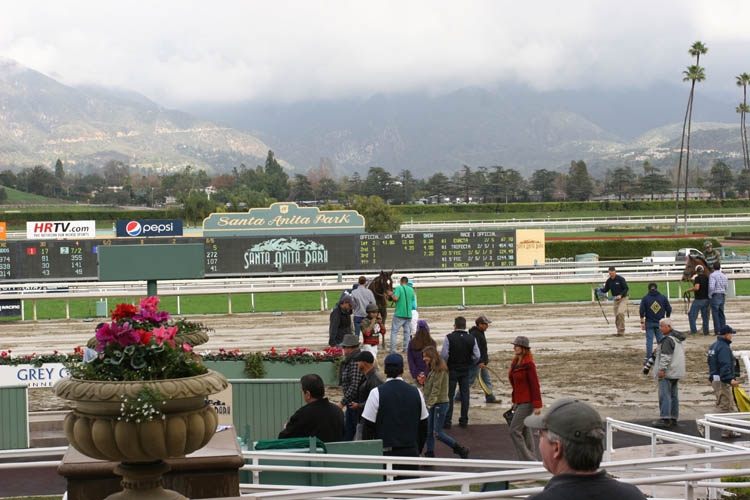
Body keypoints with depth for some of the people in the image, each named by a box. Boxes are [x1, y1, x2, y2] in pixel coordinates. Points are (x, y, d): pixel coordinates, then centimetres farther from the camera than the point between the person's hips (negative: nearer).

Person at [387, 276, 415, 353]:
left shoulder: (399, 288, -7)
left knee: (394, 331, 3)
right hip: (408, 314, 4)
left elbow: (395, 298, -19)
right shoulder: (411, 290, 8)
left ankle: (393, 348, -3)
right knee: (407, 332, 11)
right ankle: (406, 348, 7)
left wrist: (391, 294, 1)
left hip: (399, 314, -4)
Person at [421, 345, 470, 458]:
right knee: (429, 432, 7)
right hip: (432, 404, 9)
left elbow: (436, 389, -20)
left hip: (440, 404, -9)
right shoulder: (432, 369, 13)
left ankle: (461, 450, 6)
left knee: (438, 433, -6)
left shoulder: (440, 369, -15)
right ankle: (429, 455, 12)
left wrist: (429, 405, -22)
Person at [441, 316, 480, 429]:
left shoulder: (449, 337, -12)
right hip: (466, 371, 3)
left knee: (449, 395, 4)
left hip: (452, 370, -2)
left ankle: (447, 421, 3)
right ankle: (464, 421, 12)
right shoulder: (472, 339, -2)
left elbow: (444, 355, -15)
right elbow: (476, 356, -2)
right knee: (465, 395, 10)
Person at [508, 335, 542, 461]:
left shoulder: (529, 364, -16)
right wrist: (514, 402, 21)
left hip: (527, 403, -9)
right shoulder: (515, 363, 9)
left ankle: (527, 459, -7)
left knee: (515, 430, -11)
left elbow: (535, 385, -18)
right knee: (524, 431, 13)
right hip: (519, 402, 9)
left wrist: (537, 406, -20)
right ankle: (531, 460, 20)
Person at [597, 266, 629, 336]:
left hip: (623, 298, -6)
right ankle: (620, 331, 15)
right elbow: (606, 289, 9)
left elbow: (626, 288, -11)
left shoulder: (620, 279, -12)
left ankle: (621, 330, -18)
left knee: (620, 313, -25)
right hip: (616, 300, 6)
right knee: (616, 316, 3)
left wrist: (621, 295, -23)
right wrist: (600, 290, -12)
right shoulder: (609, 281, 3)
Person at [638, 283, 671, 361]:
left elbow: (642, 311, -5)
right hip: (660, 322, 1)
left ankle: (649, 358, 1)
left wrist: (642, 322, 1)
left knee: (649, 340, 3)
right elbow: (669, 309, 5)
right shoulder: (663, 297, 3)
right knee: (660, 340, 8)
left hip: (649, 323, -1)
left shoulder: (645, 298, -2)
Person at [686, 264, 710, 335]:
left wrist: (688, 291, -12)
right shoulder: (707, 278, 9)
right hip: (706, 299, 7)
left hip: (698, 299, -6)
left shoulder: (698, 278, -12)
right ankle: (706, 331, 9)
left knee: (691, 314, 2)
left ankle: (693, 330, -6)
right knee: (705, 315, 10)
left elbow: (696, 288, -26)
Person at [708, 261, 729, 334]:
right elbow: (726, 287, 15)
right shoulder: (724, 276, 9)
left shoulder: (712, 275, -12)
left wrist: (709, 296, -10)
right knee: (721, 313, 11)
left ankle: (717, 331, -8)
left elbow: (711, 287, -22)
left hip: (715, 296, -6)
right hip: (723, 297, 6)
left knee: (715, 314, -4)